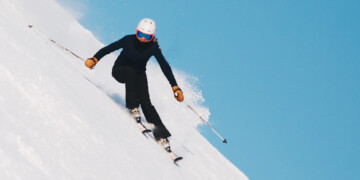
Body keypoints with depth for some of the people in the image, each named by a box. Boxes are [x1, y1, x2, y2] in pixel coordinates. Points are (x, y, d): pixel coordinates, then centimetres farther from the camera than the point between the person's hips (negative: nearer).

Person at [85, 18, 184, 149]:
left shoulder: (153, 47, -18)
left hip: (139, 74, 1)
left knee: (145, 101, -21)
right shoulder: (129, 40, -21)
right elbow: (109, 48, -22)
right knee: (131, 72, -38)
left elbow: (165, 67, -16)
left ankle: (161, 134, -24)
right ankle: (133, 108, -31)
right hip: (120, 70, -1)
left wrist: (175, 88, -22)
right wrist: (94, 59, -38)